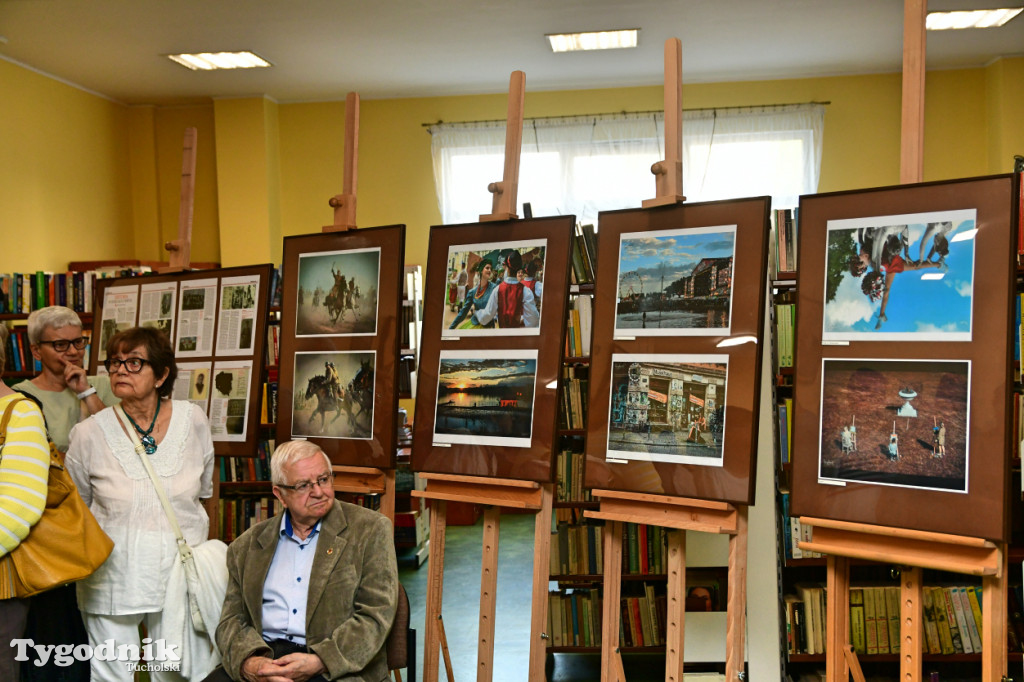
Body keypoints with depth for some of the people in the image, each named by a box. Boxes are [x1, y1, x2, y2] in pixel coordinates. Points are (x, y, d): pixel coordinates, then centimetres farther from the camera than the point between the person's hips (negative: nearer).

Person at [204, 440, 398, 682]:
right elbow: (232, 619, 11)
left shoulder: (370, 530, 4)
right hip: (264, 656, 3)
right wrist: (248, 660, -11)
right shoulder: (247, 545, 15)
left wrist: (318, 662, -15)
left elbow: (375, 616, -2)